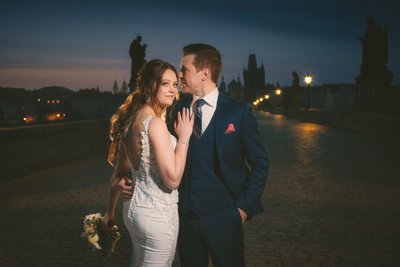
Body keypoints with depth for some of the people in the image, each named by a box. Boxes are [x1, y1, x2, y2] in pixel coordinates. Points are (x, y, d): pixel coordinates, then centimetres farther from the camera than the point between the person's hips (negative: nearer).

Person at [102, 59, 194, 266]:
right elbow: (173, 179, -21)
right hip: (157, 215, -9)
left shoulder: (132, 118, 5)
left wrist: (110, 212, 19)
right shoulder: (155, 123, -21)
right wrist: (184, 136, -14)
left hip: (135, 208, 9)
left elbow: (119, 173, 11)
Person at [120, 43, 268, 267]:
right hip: (185, 213, 3)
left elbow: (259, 163, -2)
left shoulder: (239, 111, -6)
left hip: (222, 216, -3)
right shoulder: (177, 109, 3)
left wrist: (245, 206, -6)